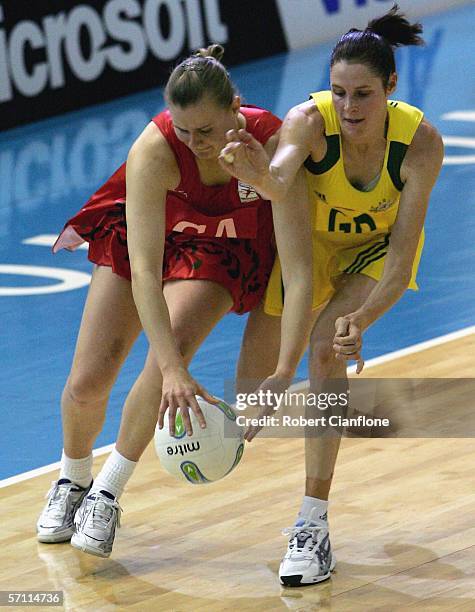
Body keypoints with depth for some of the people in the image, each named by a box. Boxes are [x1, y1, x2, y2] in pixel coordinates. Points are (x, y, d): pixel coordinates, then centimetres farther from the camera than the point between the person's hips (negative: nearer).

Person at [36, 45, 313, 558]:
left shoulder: (273, 145, -36)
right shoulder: (155, 147, -37)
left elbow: (298, 270, -39)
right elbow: (143, 270, -40)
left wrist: (284, 372, -48)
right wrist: (173, 371, -49)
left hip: (222, 252, 0)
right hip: (140, 234, 0)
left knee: (173, 349, -26)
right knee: (86, 382, -6)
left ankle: (107, 492, -7)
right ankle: (72, 480, 26)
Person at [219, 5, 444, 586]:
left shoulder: (420, 142, -34)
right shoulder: (310, 119, -35)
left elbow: (402, 256, -34)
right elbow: (280, 182, -56)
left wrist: (361, 318, -50)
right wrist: (259, 174, -80)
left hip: (376, 247, -2)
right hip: (309, 239, 2)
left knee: (326, 347, -22)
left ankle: (313, 526, -20)